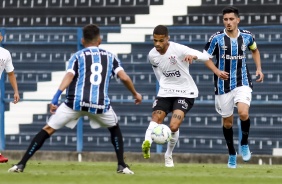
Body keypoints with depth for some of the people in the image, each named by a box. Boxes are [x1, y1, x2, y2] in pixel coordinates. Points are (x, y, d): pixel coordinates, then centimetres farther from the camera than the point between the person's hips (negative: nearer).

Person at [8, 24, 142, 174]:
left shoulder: (78, 56, 11)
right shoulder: (110, 56, 17)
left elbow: (69, 76, -6)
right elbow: (124, 77, 6)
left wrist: (56, 98, -15)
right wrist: (135, 94, 23)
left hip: (76, 102, -1)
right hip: (101, 104, 1)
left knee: (48, 129, 7)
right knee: (114, 128, 30)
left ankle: (21, 164, -1)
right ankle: (122, 166, 19)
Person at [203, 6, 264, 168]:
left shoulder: (247, 36, -2)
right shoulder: (217, 38, -9)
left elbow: (255, 50, 19)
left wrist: (259, 68, 7)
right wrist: (217, 71, -16)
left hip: (242, 83, 0)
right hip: (224, 85, 0)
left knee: (243, 114, -23)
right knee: (227, 122, 8)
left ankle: (244, 144, 4)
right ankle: (232, 154, 29)